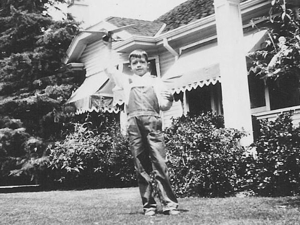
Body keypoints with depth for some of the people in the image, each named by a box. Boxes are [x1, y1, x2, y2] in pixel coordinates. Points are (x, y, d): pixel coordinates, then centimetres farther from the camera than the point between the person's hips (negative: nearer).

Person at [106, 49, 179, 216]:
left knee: (160, 163, -11)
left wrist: (169, 100, -8)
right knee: (141, 166, -1)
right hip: (134, 123, 2)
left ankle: (169, 203, -12)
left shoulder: (156, 81, 19)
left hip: (153, 122, -2)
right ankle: (148, 204, 2)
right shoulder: (127, 81, 24)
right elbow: (109, 69, 21)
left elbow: (164, 106, 13)